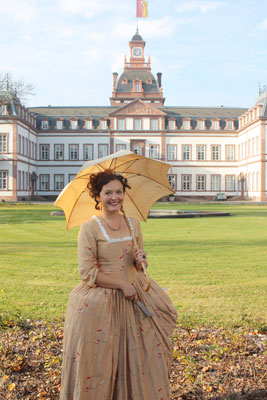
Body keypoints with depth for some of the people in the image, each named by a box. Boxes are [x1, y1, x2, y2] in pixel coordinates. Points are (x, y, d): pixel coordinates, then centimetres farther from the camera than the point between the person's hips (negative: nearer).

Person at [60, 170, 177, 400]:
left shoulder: (133, 224, 6)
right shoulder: (90, 228, -10)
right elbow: (88, 272, -14)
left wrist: (141, 260, -7)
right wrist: (122, 285, -14)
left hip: (134, 297, 5)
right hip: (101, 302, -5)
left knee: (140, 358, 11)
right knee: (99, 362, 2)